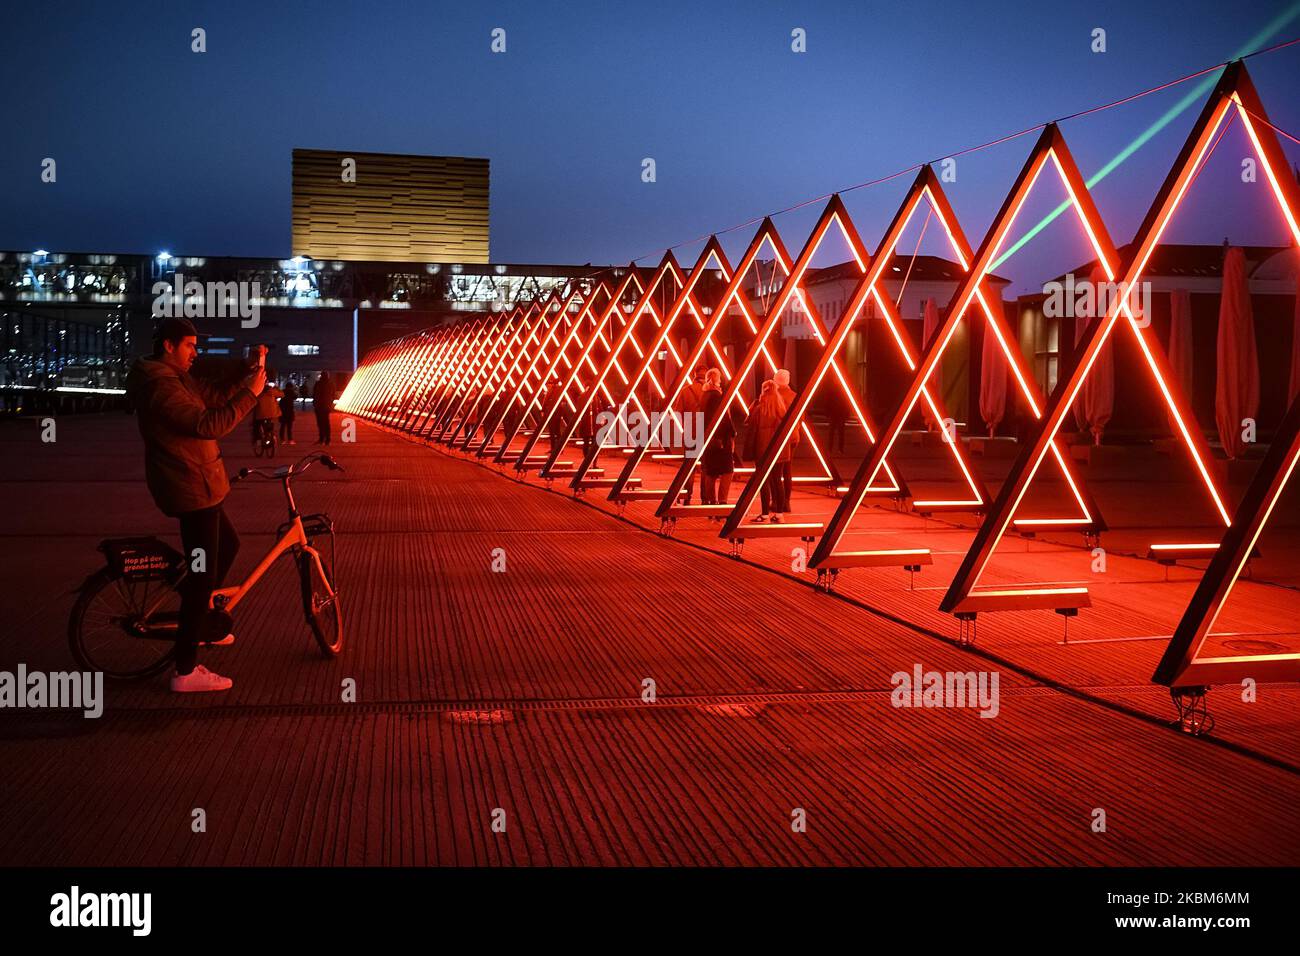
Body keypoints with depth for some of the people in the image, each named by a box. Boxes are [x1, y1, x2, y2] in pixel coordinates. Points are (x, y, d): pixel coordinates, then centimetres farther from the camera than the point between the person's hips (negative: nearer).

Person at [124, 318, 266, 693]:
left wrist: (249, 376, -3)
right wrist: (251, 393, -25)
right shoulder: (160, 386, -21)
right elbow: (206, 425, -29)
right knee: (202, 575, -5)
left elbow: (216, 396, 10)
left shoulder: (176, 378, 12)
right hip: (191, 489, -11)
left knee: (227, 544, 27)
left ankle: (201, 621, 38)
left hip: (195, 485, 11)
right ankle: (186, 671, 1)